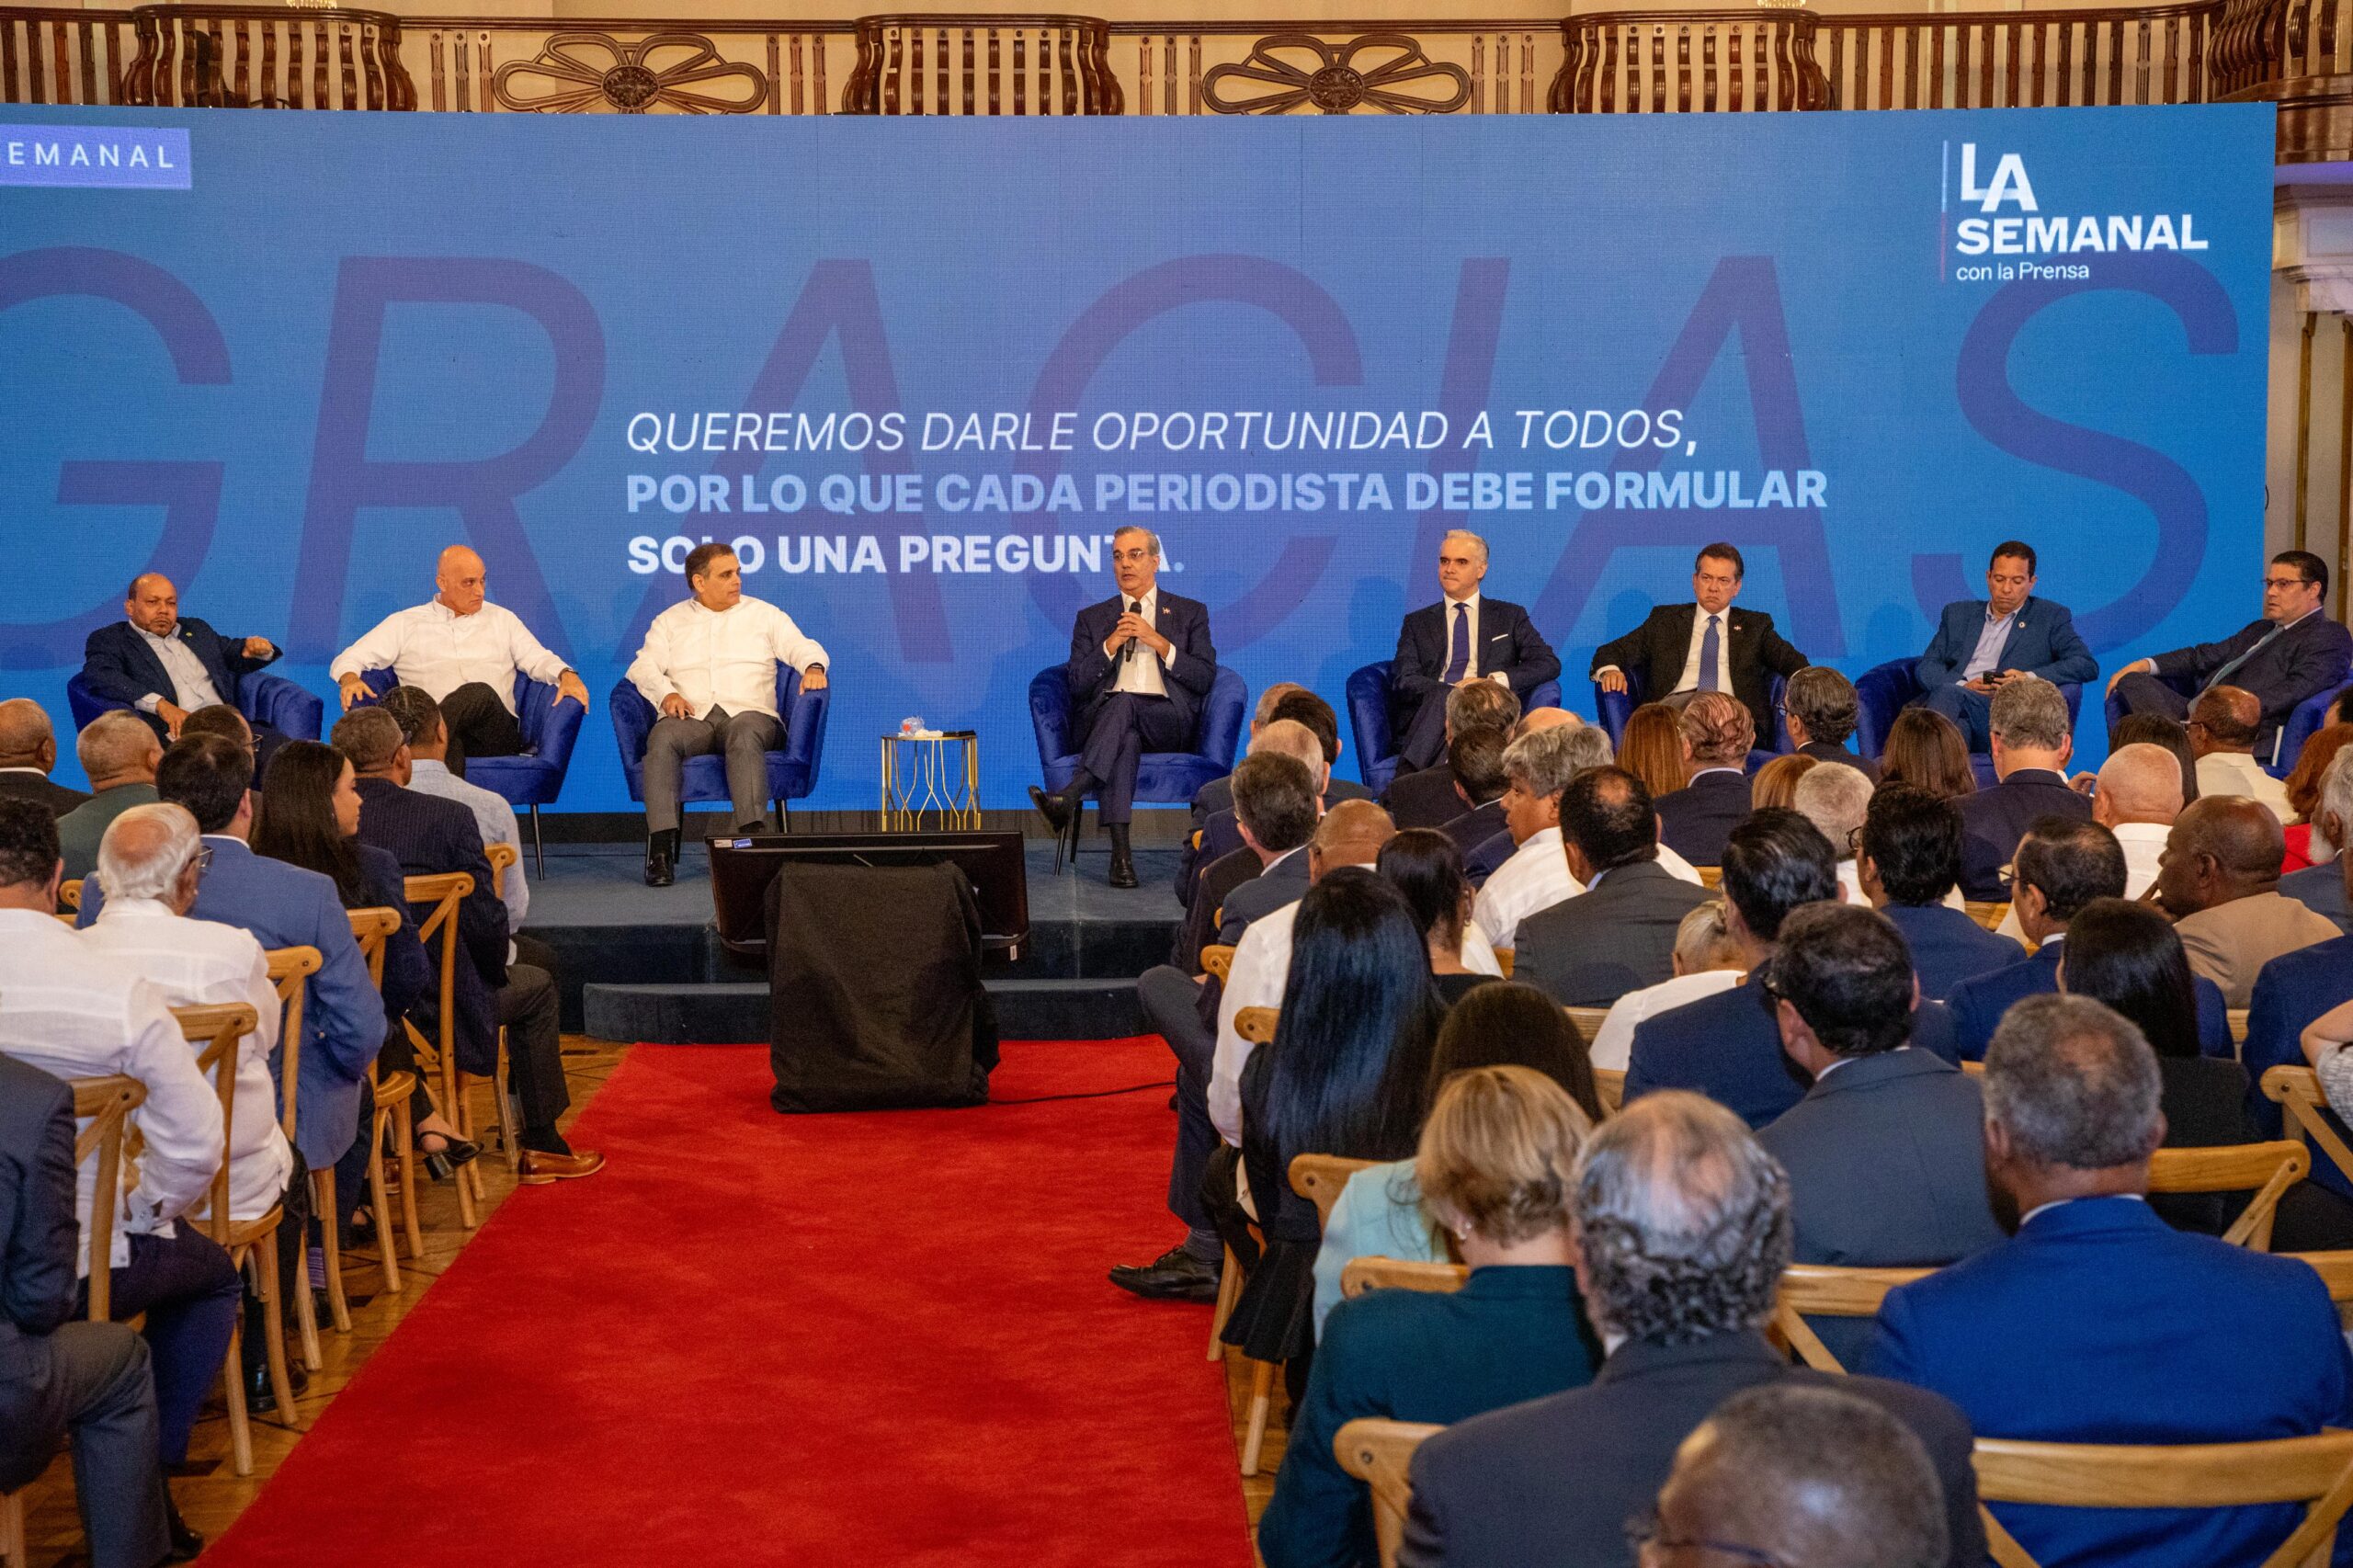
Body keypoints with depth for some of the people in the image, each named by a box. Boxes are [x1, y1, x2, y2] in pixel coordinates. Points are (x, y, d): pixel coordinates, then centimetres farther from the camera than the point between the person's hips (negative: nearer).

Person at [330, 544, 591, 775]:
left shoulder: (501, 619, 26)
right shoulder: (404, 623, 20)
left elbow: (539, 660, 19)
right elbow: (348, 659, 17)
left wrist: (566, 676, -6)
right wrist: (349, 678, -9)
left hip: (496, 733, 1)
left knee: (480, 693, -36)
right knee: (448, 740, -40)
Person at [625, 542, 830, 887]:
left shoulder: (764, 614, 20)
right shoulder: (670, 621, 20)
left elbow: (802, 646, 9)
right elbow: (644, 666, 7)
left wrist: (813, 667, -15)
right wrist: (666, 693, -14)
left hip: (749, 713, -1)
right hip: (691, 716, 1)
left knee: (744, 734, -38)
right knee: (662, 738, -34)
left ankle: (752, 834, -50)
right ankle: (661, 847, -41)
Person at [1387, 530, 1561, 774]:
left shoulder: (1510, 617, 21)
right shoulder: (1418, 623, 22)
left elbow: (1549, 663, 9)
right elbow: (1404, 681, 7)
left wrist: (1494, 681, -9)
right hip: (1429, 707, 1)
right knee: (1442, 696, -37)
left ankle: (1408, 781, -44)